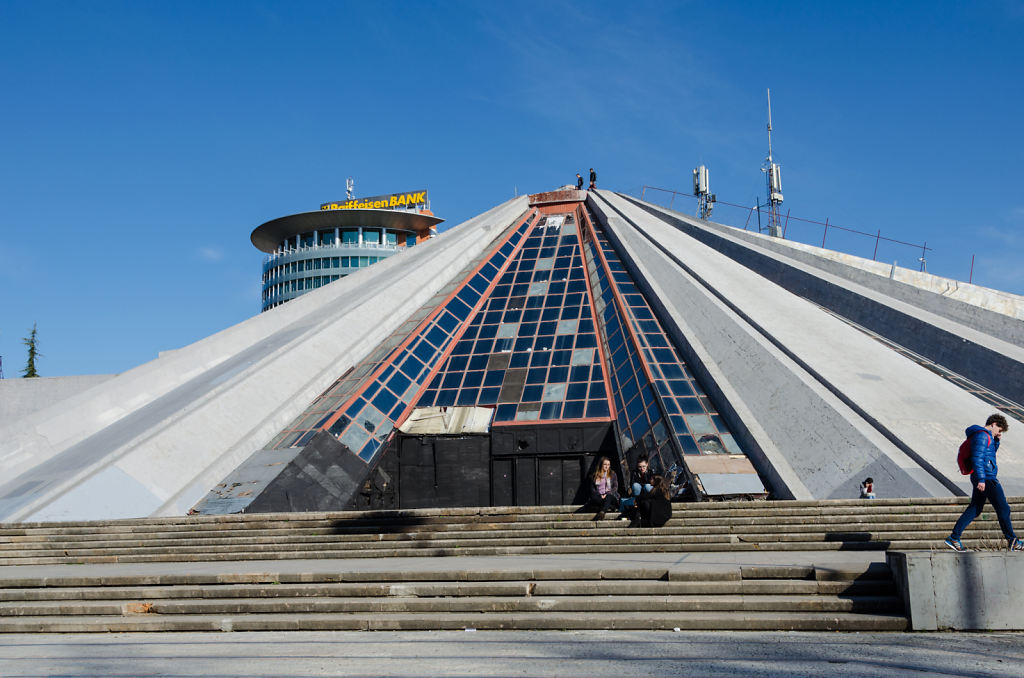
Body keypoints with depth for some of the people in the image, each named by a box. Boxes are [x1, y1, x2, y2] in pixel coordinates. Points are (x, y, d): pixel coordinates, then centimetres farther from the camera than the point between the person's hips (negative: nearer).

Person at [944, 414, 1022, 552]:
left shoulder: (986, 436, 20)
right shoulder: (982, 435, -13)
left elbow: (991, 453, 33)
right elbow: (977, 458, -21)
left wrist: (996, 441, 16)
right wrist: (981, 479, -25)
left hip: (983, 478, 10)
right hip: (987, 477, -10)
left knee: (974, 509, 10)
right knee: (1003, 509, -2)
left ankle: (954, 538, 7)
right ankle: (1012, 541, 5)